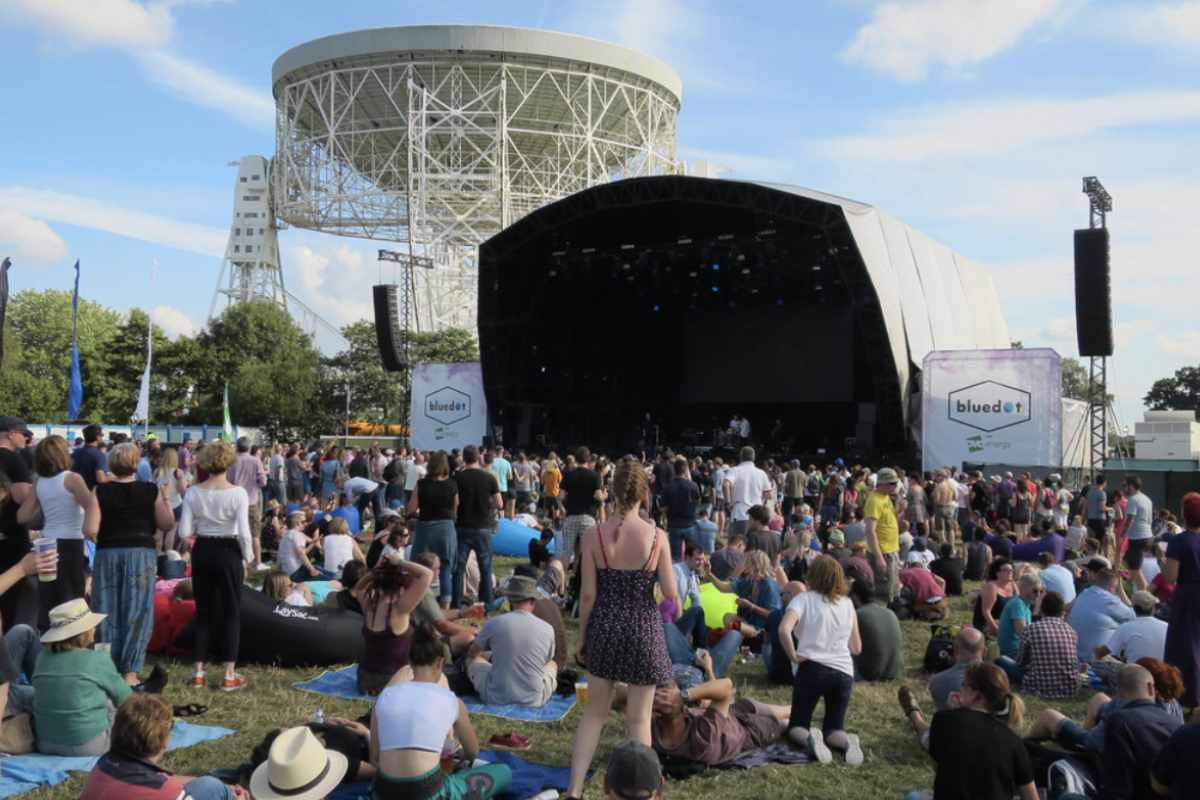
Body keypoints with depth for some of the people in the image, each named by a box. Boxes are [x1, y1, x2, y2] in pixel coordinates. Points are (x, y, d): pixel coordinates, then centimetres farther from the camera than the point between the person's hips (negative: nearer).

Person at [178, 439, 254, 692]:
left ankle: (198, 673, 20)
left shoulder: (193, 492, -5)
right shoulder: (237, 493, -14)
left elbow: (184, 532, -6)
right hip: (228, 552, -3)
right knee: (231, 613, 8)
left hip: (202, 551, 3)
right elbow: (244, 532, -17)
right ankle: (229, 676, 10)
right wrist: (247, 559, -2)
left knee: (204, 612, 15)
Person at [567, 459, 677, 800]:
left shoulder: (595, 535, -9)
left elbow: (588, 594, -6)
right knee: (639, 718, 12)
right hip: (643, 630, -1)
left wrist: (582, 637, 5)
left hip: (605, 628, 2)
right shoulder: (657, 536, -11)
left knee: (595, 711, 18)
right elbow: (671, 594, -9)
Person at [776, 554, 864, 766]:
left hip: (811, 669, -3)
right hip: (843, 672, 3)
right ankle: (847, 742, -19)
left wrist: (794, 656, -8)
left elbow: (784, 630, -21)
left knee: (796, 725, 13)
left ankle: (809, 739, -22)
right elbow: (856, 648, 13)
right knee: (833, 728, 16)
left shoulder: (803, 599, -2)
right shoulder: (847, 604, 10)